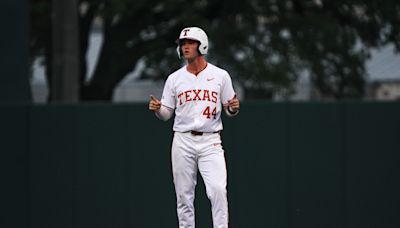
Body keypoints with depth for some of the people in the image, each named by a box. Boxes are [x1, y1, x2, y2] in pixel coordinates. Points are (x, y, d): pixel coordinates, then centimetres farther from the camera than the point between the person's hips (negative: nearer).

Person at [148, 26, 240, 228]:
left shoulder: (220, 75, 4)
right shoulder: (174, 78, 8)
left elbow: (229, 110, 9)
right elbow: (166, 114, 10)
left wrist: (233, 108, -14)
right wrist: (157, 109, -12)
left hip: (210, 142, -2)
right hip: (183, 141, 2)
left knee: (218, 189, -18)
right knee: (184, 194, 3)